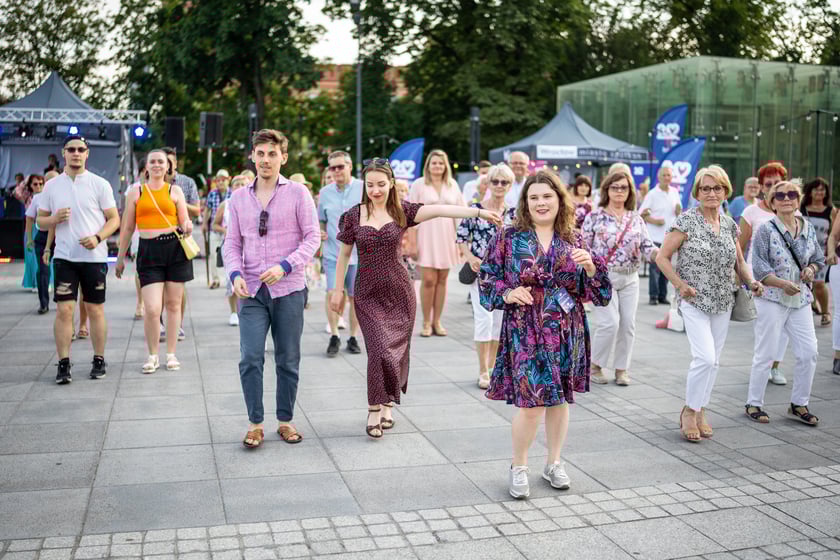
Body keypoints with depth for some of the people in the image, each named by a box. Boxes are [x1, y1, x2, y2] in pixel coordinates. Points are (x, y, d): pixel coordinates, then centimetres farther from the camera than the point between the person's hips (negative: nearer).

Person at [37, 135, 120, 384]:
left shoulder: (100, 184, 1)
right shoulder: (52, 186, 7)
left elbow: (114, 219, 1)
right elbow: (40, 221, 12)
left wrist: (98, 237, -17)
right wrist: (54, 219, -11)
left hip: (94, 256, -1)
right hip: (64, 257, 1)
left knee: (95, 309, 6)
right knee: (64, 310, -4)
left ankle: (99, 361, 17)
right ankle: (64, 364, 2)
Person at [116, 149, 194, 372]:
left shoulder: (175, 191, 9)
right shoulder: (136, 193, 10)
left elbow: (185, 221, 8)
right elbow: (127, 228, 14)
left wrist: (188, 228, -16)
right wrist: (120, 257, 15)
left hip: (175, 248, 1)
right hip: (148, 251, -1)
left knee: (173, 304, 8)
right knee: (151, 308, -9)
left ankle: (171, 353, 21)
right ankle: (153, 355, 10)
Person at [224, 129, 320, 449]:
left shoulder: (297, 193, 0)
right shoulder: (239, 198, 9)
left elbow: (312, 237, -4)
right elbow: (232, 243, 11)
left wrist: (285, 266, -17)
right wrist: (235, 274, -8)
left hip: (288, 290, -2)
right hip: (251, 291, 2)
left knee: (288, 360, 7)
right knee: (250, 359, -5)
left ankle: (285, 421, 20)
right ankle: (255, 424, 8)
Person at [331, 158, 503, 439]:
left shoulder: (402, 211, -3)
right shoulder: (353, 216, -1)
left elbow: (440, 209, -17)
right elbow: (344, 254, 8)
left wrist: (479, 211, -27)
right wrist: (337, 289, 8)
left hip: (399, 292, 1)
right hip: (368, 294, -1)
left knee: (397, 350, 6)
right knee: (380, 348, -11)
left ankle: (387, 403, 26)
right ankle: (375, 409, 4)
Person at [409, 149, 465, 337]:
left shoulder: (452, 184, 10)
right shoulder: (419, 184, 2)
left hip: (447, 237, 3)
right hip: (427, 237, -3)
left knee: (442, 280, 6)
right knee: (429, 280, -8)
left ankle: (437, 321, 15)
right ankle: (426, 322, 5)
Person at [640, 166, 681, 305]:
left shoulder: (674, 192, 10)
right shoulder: (652, 194, -5)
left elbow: (678, 214, 17)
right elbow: (642, 214, -5)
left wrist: (678, 210, -5)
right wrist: (654, 221, -18)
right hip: (655, 237, -5)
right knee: (655, 267, -5)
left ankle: (663, 296, 16)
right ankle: (653, 296, 2)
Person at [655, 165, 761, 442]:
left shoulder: (730, 225, 8)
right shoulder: (686, 221, -8)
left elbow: (739, 262, 17)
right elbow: (662, 257, -7)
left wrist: (751, 281, -2)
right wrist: (680, 284, -16)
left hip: (722, 303, 6)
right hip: (694, 302, -6)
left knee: (713, 361, 10)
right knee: (705, 357, -15)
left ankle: (700, 412, 25)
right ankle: (689, 411, 5)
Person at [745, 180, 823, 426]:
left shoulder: (808, 228, 8)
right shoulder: (766, 229, -7)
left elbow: (819, 258, 19)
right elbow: (759, 267, -11)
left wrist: (811, 269, -3)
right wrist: (783, 283, -23)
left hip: (801, 299, 5)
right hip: (771, 298, -5)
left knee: (809, 352, 3)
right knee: (765, 354, 1)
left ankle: (799, 404, 19)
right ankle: (754, 403, 14)